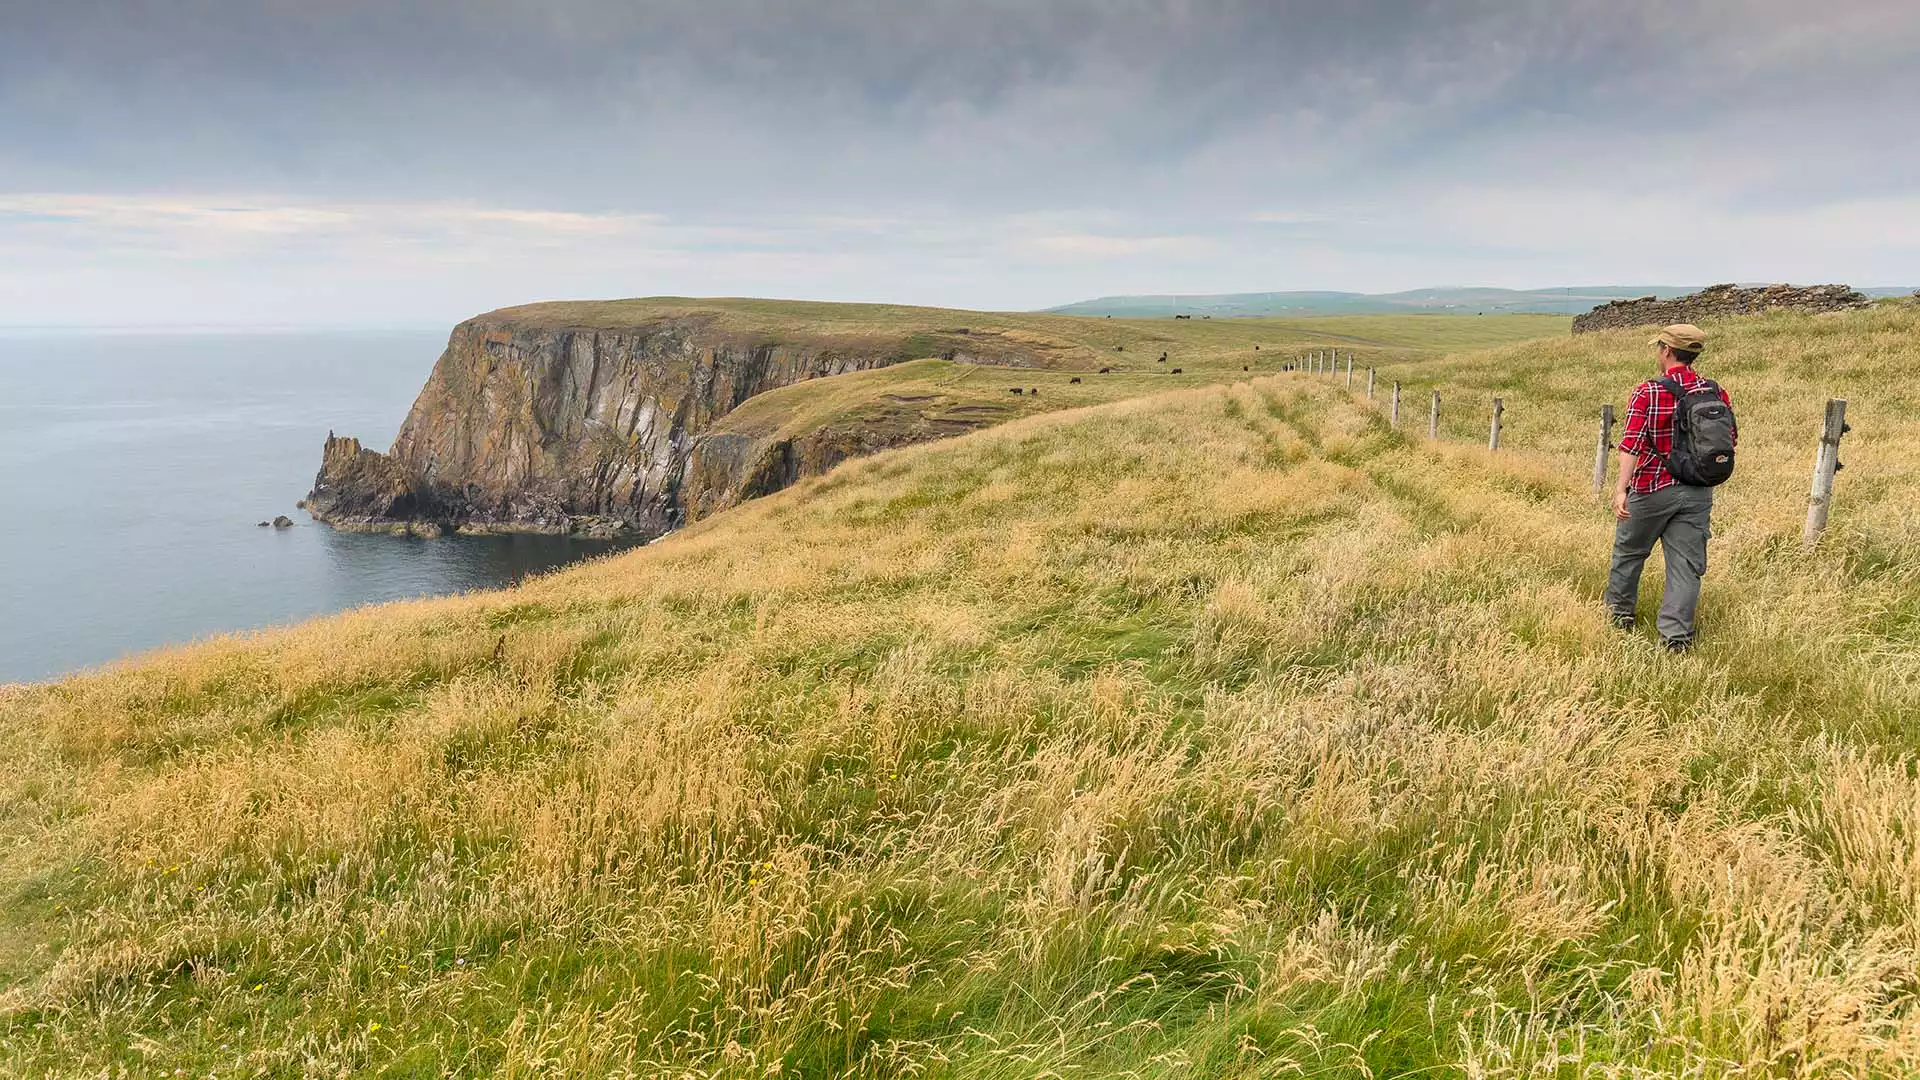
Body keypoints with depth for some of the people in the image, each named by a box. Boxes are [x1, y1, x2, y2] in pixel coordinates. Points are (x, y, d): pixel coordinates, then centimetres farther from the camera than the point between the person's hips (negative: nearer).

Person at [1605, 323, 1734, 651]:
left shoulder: (1647, 392, -13)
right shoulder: (1717, 394, 2)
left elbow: (1632, 443, -22)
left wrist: (1621, 489, -27)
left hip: (1651, 489, -3)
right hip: (1698, 492, 3)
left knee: (1629, 550, 18)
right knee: (1687, 563, 5)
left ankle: (1619, 611, 33)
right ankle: (1676, 634, 1)